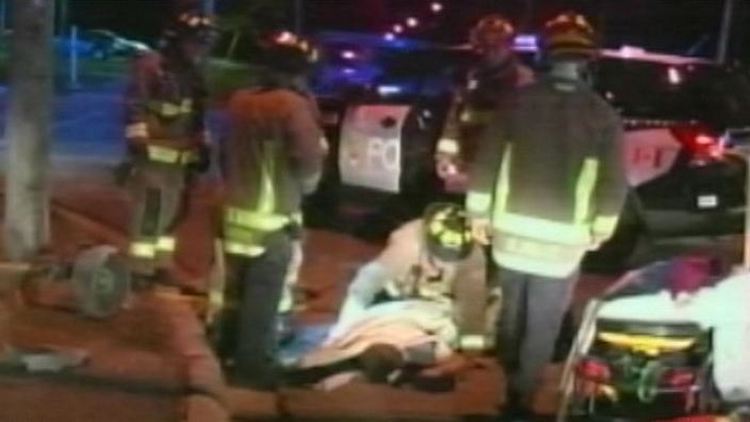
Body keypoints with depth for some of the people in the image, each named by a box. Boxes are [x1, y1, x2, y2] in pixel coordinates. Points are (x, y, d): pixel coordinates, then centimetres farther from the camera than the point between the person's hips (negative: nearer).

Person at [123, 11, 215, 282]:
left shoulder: (193, 75, 17)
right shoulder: (150, 65, -8)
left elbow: (197, 117, 26)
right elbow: (135, 106, -14)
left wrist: (203, 148, 23)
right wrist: (137, 141, -20)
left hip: (180, 157, 8)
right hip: (153, 155, -8)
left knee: (171, 213, 12)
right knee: (149, 213, -12)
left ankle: (160, 264, 22)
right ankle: (141, 268, -8)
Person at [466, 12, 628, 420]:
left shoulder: (517, 101, -3)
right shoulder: (602, 115, -6)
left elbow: (485, 161, -3)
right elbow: (614, 182, -5)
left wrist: (479, 213, 6)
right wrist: (601, 228, 9)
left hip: (511, 230, 3)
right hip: (563, 239, -3)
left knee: (511, 309, 24)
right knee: (543, 325, 9)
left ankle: (508, 378, 43)